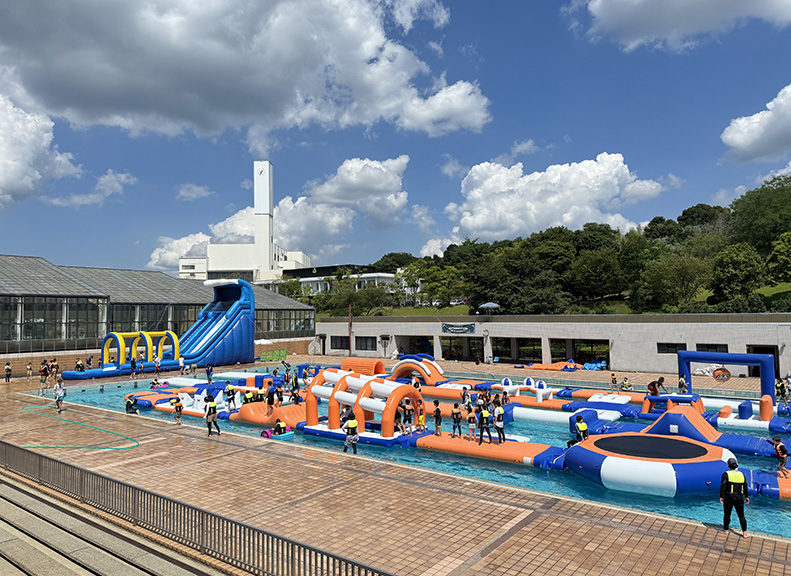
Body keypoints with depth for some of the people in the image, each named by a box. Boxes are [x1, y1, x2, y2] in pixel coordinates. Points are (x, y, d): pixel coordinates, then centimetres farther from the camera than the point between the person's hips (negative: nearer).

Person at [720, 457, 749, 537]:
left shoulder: (726, 474, -8)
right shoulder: (741, 474, 5)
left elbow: (723, 486, -12)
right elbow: (745, 486, 7)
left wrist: (721, 496, -7)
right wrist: (746, 496, 18)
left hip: (729, 498, -3)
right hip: (739, 498, 3)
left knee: (727, 514, 10)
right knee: (741, 515, 10)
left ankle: (725, 529, 20)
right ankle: (745, 533, 10)